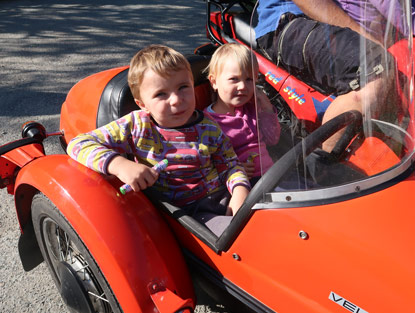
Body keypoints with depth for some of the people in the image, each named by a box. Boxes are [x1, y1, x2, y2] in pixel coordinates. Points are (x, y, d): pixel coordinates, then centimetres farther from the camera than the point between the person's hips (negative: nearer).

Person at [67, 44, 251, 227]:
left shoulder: (210, 130, -1)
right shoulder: (136, 126, -8)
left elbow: (231, 166, 8)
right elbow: (78, 144, -9)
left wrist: (240, 192, -14)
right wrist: (120, 165, -25)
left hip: (217, 201, 1)